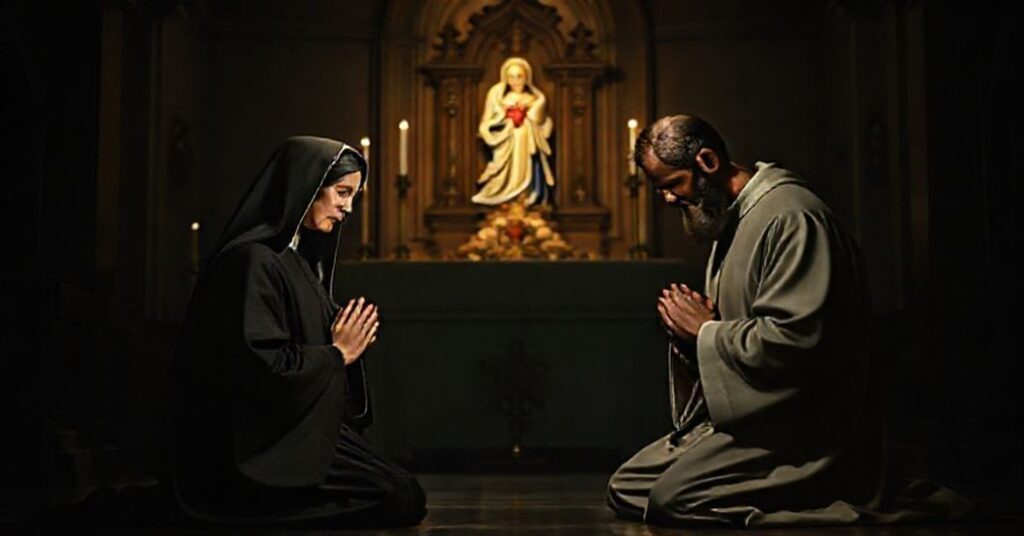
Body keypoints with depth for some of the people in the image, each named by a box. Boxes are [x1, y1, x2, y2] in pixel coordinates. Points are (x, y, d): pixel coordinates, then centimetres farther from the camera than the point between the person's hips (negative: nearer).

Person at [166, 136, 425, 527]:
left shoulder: (296, 257, 14)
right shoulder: (253, 260, -16)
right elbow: (264, 368, -23)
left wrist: (346, 347, 2)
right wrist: (337, 354, -10)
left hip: (288, 432, 10)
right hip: (250, 449, -10)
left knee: (398, 486, 5)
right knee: (402, 499, -12)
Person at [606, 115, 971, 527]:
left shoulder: (789, 216, -15)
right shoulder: (732, 221, 18)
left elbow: (795, 340, -26)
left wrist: (707, 331, -11)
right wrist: (690, 330, 2)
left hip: (805, 422, -11)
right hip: (752, 413, 11)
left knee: (672, 499, -26)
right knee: (626, 489, 3)